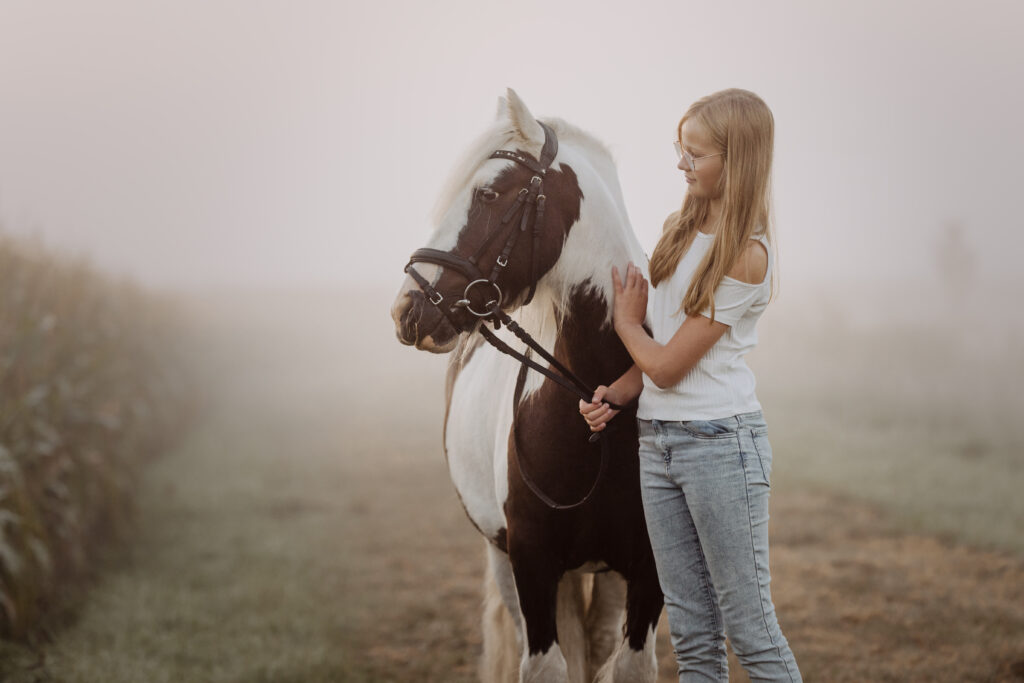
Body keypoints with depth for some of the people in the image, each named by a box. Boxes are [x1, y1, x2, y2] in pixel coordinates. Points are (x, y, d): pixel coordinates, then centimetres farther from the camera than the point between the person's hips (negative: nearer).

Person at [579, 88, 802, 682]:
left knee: (751, 629, -3)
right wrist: (612, 396, -1)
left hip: (721, 441, -8)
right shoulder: (682, 229, 11)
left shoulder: (746, 256, -15)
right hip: (658, 439, 8)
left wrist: (626, 320, 6)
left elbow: (667, 364, -13)